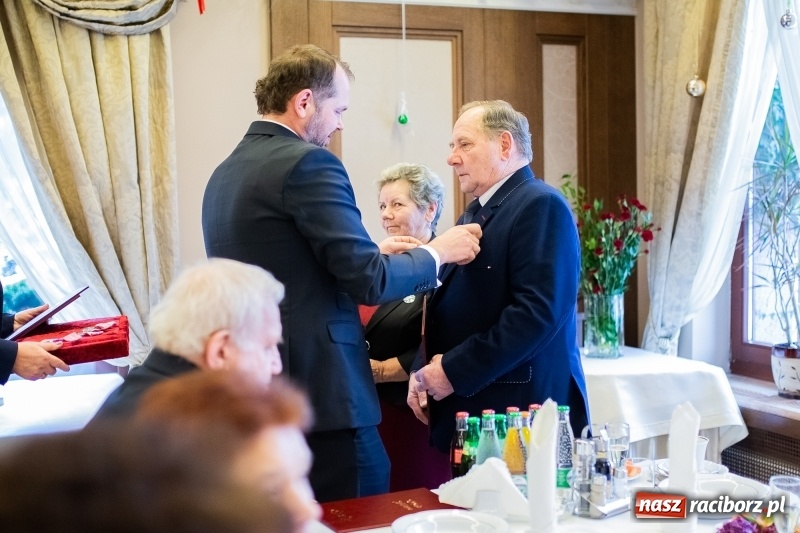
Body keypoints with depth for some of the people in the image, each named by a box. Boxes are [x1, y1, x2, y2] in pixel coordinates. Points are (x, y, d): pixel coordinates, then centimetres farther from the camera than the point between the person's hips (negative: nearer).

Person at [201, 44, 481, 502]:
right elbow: (369, 282, -16)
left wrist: (371, 254, 19)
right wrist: (436, 253, 1)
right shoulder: (308, 163, -14)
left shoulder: (225, 172, 12)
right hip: (321, 394, -9)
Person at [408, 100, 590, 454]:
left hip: (522, 409, -8)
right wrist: (423, 371, 4)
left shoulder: (541, 206, -11)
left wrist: (455, 371, -18)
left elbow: (540, 310, -21)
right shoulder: (475, 214, 18)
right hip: (468, 410, 8)